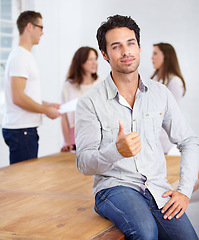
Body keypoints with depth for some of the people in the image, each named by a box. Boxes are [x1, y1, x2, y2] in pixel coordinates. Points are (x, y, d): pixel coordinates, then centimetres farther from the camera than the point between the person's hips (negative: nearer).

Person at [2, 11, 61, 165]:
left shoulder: (26, 56, 19)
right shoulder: (20, 57, -13)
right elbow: (18, 98, -21)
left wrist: (46, 104, 16)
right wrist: (46, 110, -11)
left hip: (27, 129, 10)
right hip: (21, 130, -10)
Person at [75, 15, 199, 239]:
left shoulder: (159, 93, 9)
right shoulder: (90, 102, -3)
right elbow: (84, 163, -7)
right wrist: (117, 151, -28)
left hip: (158, 187, 3)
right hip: (115, 185, -3)